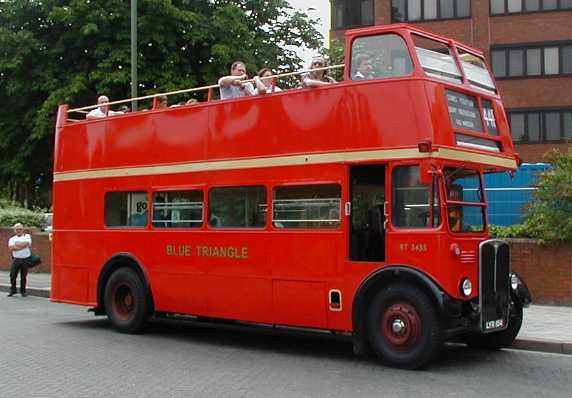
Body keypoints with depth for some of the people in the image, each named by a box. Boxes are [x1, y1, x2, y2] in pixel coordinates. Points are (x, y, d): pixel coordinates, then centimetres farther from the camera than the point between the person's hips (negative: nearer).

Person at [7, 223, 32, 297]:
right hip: (16, 259, 2)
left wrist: (16, 245, -6)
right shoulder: (12, 239, 13)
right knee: (12, 276, -1)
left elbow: (28, 243, -11)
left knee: (23, 276, 3)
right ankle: (13, 290, 13)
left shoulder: (27, 236, 10)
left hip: (25, 259, -1)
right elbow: (11, 248, -6)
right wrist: (23, 245, -10)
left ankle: (23, 291, 14)